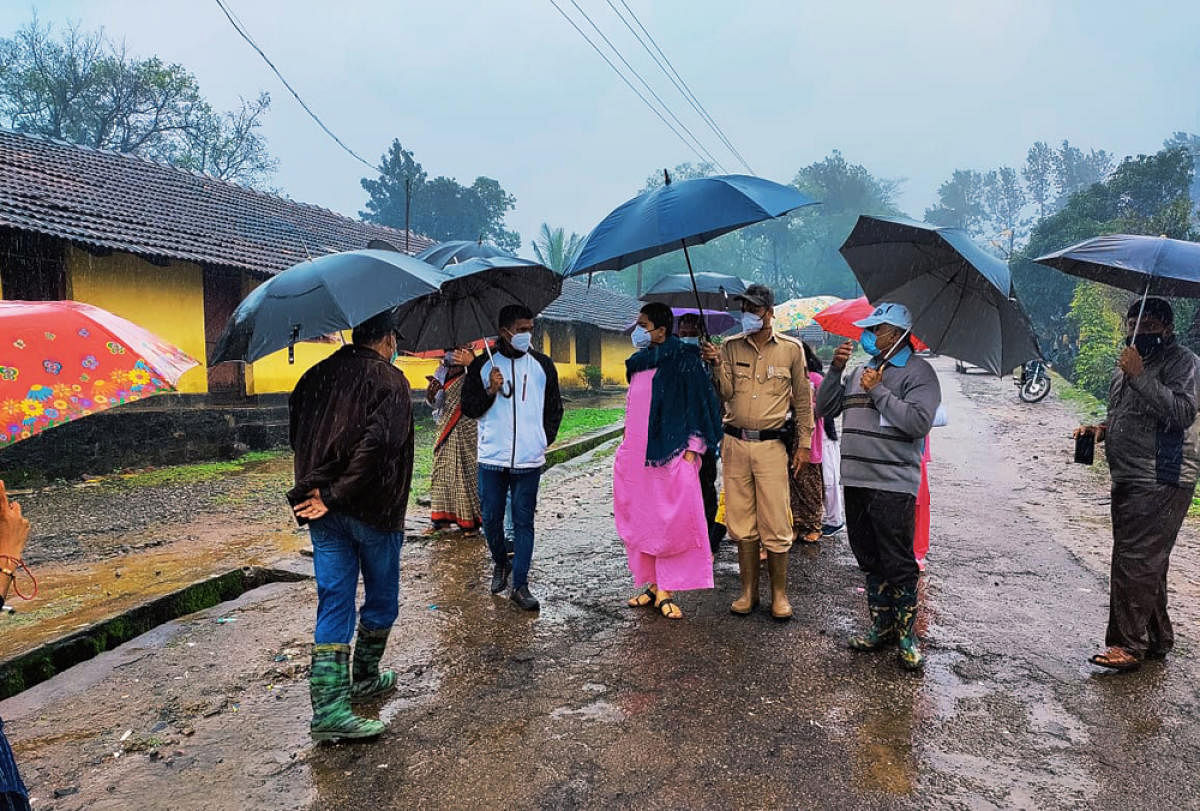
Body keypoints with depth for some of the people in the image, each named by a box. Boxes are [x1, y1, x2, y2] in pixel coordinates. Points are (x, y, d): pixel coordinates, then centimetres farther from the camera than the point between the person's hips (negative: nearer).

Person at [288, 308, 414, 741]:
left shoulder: (317, 376, 10)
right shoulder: (390, 380, -11)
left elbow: (296, 434, 13)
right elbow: (377, 444, -24)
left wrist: (315, 487, 10)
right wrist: (335, 495, -18)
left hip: (324, 512, 6)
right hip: (373, 510, -6)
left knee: (333, 604, 7)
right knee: (382, 599, 16)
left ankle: (329, 709, 4)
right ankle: (364, 678, 33)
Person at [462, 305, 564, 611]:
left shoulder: (543, 364, 6)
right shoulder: (483, 364, 2)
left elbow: (554, 408, 15)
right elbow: (468, 408, 4)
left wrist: (544, 439, 8)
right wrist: (490, 391, -13)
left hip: (529, 460, 0)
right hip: (491, 457, 0)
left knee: (523, 521, 2)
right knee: (491, 518, 8)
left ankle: (519, 585, 9)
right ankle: (500, 564, 35)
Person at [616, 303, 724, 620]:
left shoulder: (684, 360, -5)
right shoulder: (639, 362, 16)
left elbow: (699, 404, -7)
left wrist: (691, 450, -13)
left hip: (670, 457, -7)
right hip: (635, 457, 7)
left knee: (673, 524, -5)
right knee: (640, 521, 8)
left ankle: (664, 591, 3)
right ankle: (652, 585, 18)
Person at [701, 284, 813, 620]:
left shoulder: (791, 349, 4)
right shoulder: (730, 347, 8)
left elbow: (803, 398, 8)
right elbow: (726, 394, 3)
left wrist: (804, 442, 5)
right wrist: (717, 365, -13)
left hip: (771, 444, -2)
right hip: (735, 444, 2)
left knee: (775, 524, -2)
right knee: (741, 522, 7)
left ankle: (779, 594, 13)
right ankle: (749, 591, 18)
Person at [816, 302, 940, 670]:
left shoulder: (918, 372, -4)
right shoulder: (861, 371, 17)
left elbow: (919, 422, -18)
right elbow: (825, 409, 13)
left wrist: (878, 391, -14)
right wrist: (836, 370, 1)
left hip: (894, 485, -7)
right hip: (855, 480, 7)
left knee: (898, 564, -3)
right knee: (870, 560, 14)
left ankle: (907, 635, 10)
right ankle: (881, 625, 27)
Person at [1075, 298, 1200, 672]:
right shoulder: (1126, 365, 19)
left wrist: (1141, 376, -24)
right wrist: (1100, 429, 10)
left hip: (1161, 482, -9)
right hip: (1129, 479, 9)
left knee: (1135, 561, -10)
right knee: (1147, 563, 16)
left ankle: (1129, 644, -3)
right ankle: (1158, 640, 27)